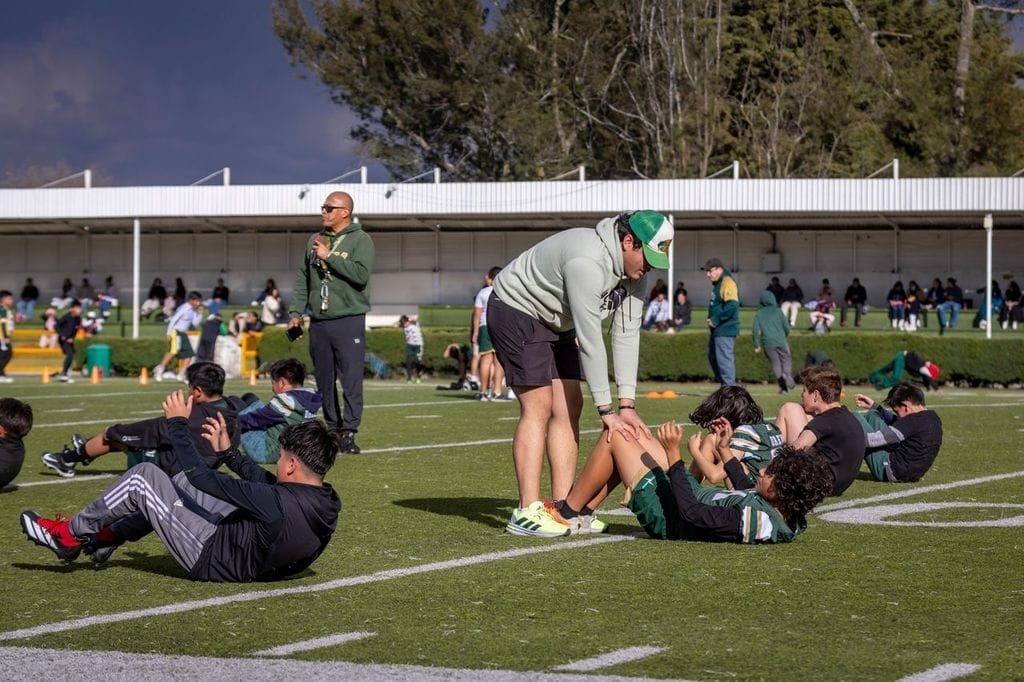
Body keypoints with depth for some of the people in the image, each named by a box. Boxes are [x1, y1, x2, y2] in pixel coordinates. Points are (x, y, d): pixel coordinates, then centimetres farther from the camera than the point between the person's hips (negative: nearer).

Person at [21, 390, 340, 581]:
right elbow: (266, 482, 11)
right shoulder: (326, 503, -10)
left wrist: (178, 423, -13)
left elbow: (202, 476, -25)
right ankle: (107, 537, 29)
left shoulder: (279, 503, -34)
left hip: (211, 559, -9)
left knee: (143, 476, -5)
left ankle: (71, 535, 13)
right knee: (182, 482, 21)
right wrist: (227, 451, 19)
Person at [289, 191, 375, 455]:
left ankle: (349, 432, -9)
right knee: (324, 381, 9)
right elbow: (302, 278, 19)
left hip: (349, 321, -6)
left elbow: (361, 275, -18)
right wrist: (296, 312, 12)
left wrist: (330, 257, -16)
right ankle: (333, 428, 17)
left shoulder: (360, 240, -3)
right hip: (318, 322, 6)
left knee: (351, 379, -10)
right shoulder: (315, 240, 15)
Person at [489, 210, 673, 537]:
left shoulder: (633, 268, -7)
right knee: (539, 406, -16)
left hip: (555, 323, 9)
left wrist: (627, 405, -14)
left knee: (568, 407, 2)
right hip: (516, 311, -9)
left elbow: (626, 333, -8)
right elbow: (589, 339, -33)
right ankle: (527, 512, -16)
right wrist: (607, 411, -30)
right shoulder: (587, 262, -35)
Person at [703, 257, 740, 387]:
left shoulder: (728, 283, -15)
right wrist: (711, 320, 11)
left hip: (725, 331, -11)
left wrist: (716, 320, -20)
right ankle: (723, 382, 27)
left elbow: (732, 306, -25)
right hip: (716, 330, 11)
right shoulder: (716, 284, 16)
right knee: (713, 356, 18)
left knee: (724, 359, -11)